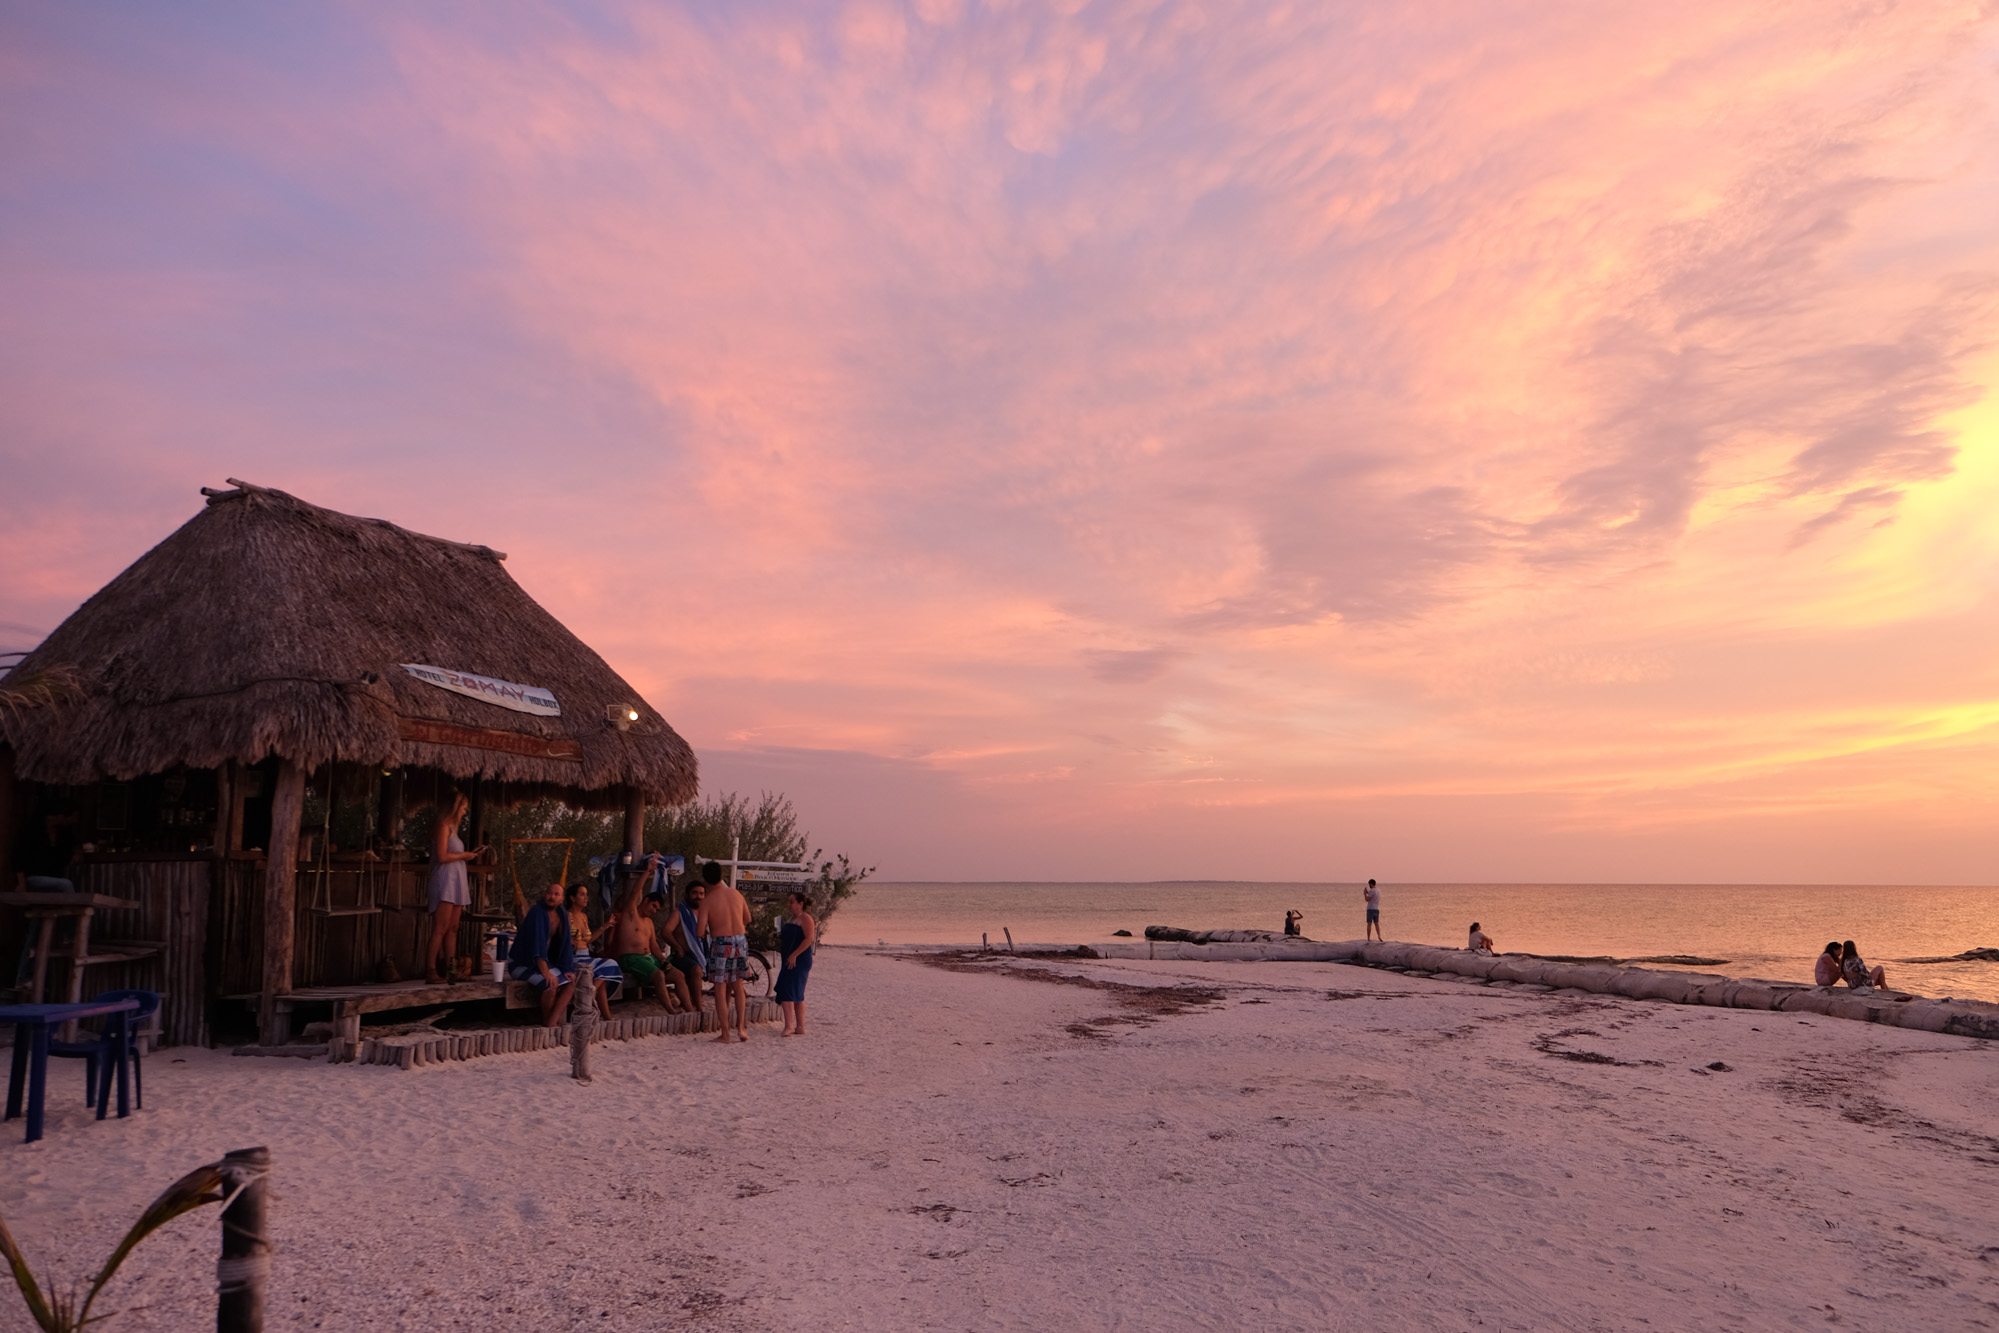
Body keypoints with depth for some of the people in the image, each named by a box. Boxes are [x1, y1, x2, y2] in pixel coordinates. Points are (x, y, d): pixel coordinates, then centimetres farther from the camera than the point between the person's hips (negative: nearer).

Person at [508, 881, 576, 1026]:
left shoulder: (562, 916, 3)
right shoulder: (537, 912, -20)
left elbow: (565, 945, 6)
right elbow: (537, 943, -28)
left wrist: (568, 970, -5)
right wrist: (546, 972, -34)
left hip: (545, 961, 8)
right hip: (522, 963, -7)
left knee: (570, 982, -12)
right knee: (551, 983, -29)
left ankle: (551, 1023, -19)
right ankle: (545, 1022, -8)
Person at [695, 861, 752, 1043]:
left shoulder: (708, 900, -8)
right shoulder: (736, 894, 6)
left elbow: (700, 931, -12)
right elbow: (747, 919, 19)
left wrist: (706, 933, 10)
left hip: (721, 943, -4)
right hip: (741, 940, 4)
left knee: (720, 989, 4)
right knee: (738, 986, 16)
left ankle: (725, 1033, 5)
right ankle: (741, 1028, 10)